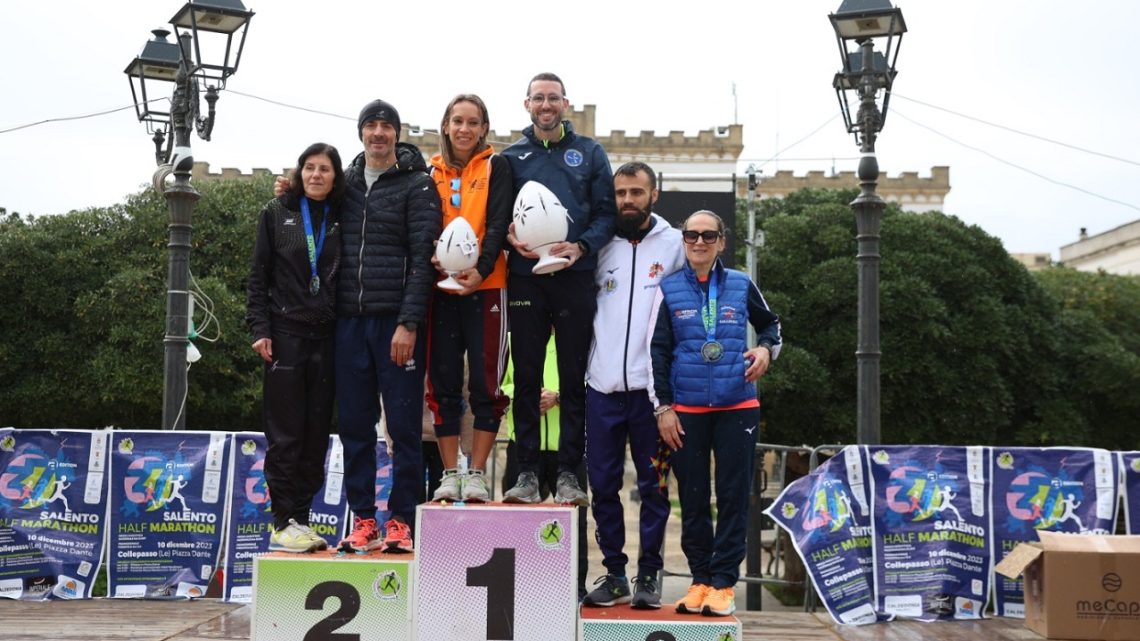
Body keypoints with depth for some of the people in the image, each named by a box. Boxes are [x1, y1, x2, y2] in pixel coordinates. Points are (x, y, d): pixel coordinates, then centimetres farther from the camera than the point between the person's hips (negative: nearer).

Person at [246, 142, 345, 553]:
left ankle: (301, 517, 13)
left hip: (327, 337, 2)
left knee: (317, 433, 5)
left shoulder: (342, 219, 9)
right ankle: (283, 523, 2)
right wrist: (259, 328, -5)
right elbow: (259, 275, 4)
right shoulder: (277, 213, 6)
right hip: (286, 333, -2)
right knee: (285, 434, -2)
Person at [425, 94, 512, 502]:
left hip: (485, 287, -3)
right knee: (443, 383, 4)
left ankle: (476, 474, 7)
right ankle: (449, 474, 11)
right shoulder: (432, 172, 12)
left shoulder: (496, 167, 5)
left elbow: (498, 223, -6)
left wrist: (481, 269, -20)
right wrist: (431, 258, -11)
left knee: (485, 383, -1)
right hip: (442, 289, 3)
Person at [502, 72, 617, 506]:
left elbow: (606, 211, 5)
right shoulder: (512, 156, 14)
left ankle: (569, 472, 7)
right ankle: (527, 472, 8)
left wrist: (581, 246, -12)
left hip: (574, 277, -1)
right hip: (524, 277, 1)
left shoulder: (589, 153, 11)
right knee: (526, 377, 2)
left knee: (574, 378, 1)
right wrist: (509, 235, -11)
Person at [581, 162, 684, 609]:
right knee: (603, 484, 6)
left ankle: (648, 575, 13)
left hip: (650, 387, -2)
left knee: (652, 485, 3)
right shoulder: (600, 247, 10)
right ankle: (614, 573, 17)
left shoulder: (674, 244, 4)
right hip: (602, 385, 3)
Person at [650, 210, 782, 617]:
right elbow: (656, 351, 2)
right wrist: (663, 407, -3)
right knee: (692, 499, 5)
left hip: (737, 408, 0)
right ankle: (700, 579, 16)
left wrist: (767, 349, -2)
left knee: (733, 498, 0)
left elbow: (770, 323, 21)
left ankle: (724, 582, 8)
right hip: (686, 411, 0)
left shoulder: (741, 285, 5)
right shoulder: (668, 289, 2)